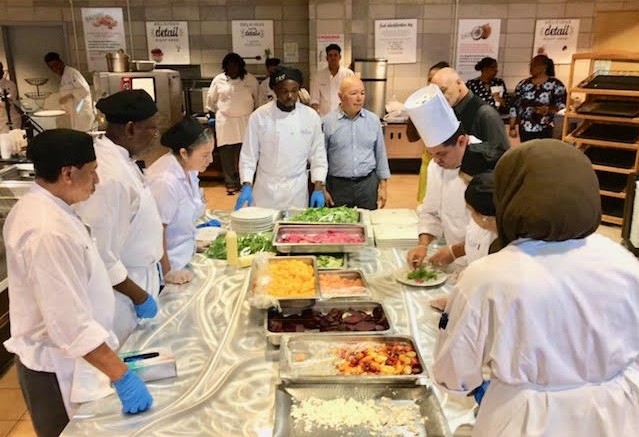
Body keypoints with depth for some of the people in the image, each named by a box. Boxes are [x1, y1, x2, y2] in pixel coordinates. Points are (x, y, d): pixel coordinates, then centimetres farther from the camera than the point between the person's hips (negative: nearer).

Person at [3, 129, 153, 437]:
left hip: (57, 356, 9)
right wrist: (122, 376, -28)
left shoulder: (36, 207, 1)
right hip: (59, 368, -9)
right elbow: (70, 322, -32)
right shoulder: (48, 231, -30)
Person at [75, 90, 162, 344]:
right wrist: (139, 295, -17)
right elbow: (97, 254, -27)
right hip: (119, 292, -9)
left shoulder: (121, 158, 2)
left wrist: (152, 263, 16)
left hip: (138, 274, 9)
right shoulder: (108, 175, -28)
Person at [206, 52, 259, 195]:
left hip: (244, 121, 0)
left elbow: (258, 98, 12)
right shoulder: (218, 80, 2)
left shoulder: (250, 79, 1)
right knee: (226, 153, 0)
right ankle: (230, 183, 11)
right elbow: (211, 99, 13)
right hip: (225, 121, 1)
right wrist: (213, 114, 15)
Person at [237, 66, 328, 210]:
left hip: (297, 192, 1)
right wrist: (247, 187, -10)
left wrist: (318, 188, -6)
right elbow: (248, 155, -2)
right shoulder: (259, 116, -6)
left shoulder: (311, 117, -2)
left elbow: (318, 155, 2)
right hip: (265, 190, -1)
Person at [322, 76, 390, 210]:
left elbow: (381, 154, 9)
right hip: (338, 186, -2)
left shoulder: (373, 120, 4)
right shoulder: (327, 122, -3)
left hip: (368, 184, 2)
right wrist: (322, 189, -1)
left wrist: (383, 186, 7)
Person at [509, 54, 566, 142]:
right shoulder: (523, 84, 10)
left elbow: (563, 106, -3)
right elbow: (514, 107, 10)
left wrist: (549, 110, -22)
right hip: (525, 130, 3)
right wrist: (512, 127, 5)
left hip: (546, 131, -3)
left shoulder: (556, 84, 1)